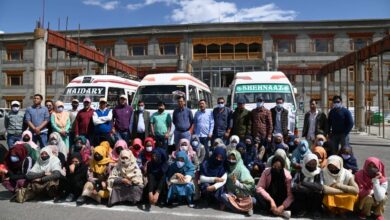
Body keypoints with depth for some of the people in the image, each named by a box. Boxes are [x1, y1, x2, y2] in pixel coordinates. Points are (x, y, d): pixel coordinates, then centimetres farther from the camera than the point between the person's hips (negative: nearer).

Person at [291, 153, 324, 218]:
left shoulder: (319, 173, -5)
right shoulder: (300, 173, -6)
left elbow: (320, 187, -23)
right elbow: (293, 186, -21)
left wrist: (303, 183, -26)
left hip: (314, 200, 0)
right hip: (301, 200, 1)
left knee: (317, 193, -28)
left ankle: (316, 210, -1)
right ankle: (301, 210, 0)